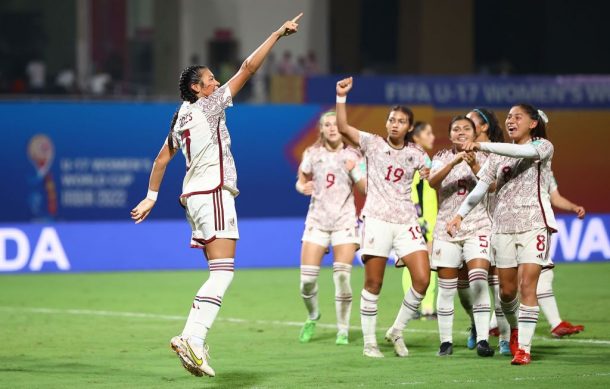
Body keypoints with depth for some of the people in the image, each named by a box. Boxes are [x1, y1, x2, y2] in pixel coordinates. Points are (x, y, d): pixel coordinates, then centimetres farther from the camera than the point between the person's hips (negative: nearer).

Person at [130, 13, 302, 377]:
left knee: (219, 273, 10)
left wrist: (151, 197, 30)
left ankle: (195, 344, 2)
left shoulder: (182, 117, 16)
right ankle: (192, 338, -29)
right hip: (214, 193, -9)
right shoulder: (208, 106, -4)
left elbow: (162, 159, 21)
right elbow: (249, 67, -7)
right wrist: (279, 33, -4)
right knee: (223, 271, -16)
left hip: (195, 195, 9)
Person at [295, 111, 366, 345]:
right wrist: (303, 187, -9)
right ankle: (312, 317, 23)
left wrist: (355, 171, -21)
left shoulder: (352, 156, 2)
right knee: (307, 279, -5)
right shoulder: (313, 154, 5)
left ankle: (343, 330, 0)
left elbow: (366, 189, -3)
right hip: (317, 219, 1)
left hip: (344, 221, -1)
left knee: (342, 277, -12)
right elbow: (301, 180, 15)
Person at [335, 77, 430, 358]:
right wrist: (341, 97, -19)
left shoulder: (415, 154, 12)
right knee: (373, 284, -2)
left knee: (422, 279, -9)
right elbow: (343, 127, -9)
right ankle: (369, 342, 8)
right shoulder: (373, 144, 3)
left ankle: (397, 331, 10)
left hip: (406, 221, 3)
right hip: (377, 219, -3)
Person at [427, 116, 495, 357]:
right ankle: (446, 341, 12)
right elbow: (433, 181, -14)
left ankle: (482, 339, -20)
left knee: (478, 280, -17)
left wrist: (474, 166, -27)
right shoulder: (442, 157, 6)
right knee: (446, 288, 3)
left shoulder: (483, 158, 5)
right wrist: (454, 162, -29)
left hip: (478, 226, -1)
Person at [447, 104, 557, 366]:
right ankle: (514, 327, 35)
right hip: (503, 226, 4)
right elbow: (480, 188, 9)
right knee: (507, 289, 7)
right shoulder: (498, 156, 14)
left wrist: (482, 146, -31)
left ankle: (524, 348, -12)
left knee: (527, 286, -13)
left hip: (533, 224, -4)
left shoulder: (542, 146, -1)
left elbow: (523, 152, -23)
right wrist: (460, 215, -4)